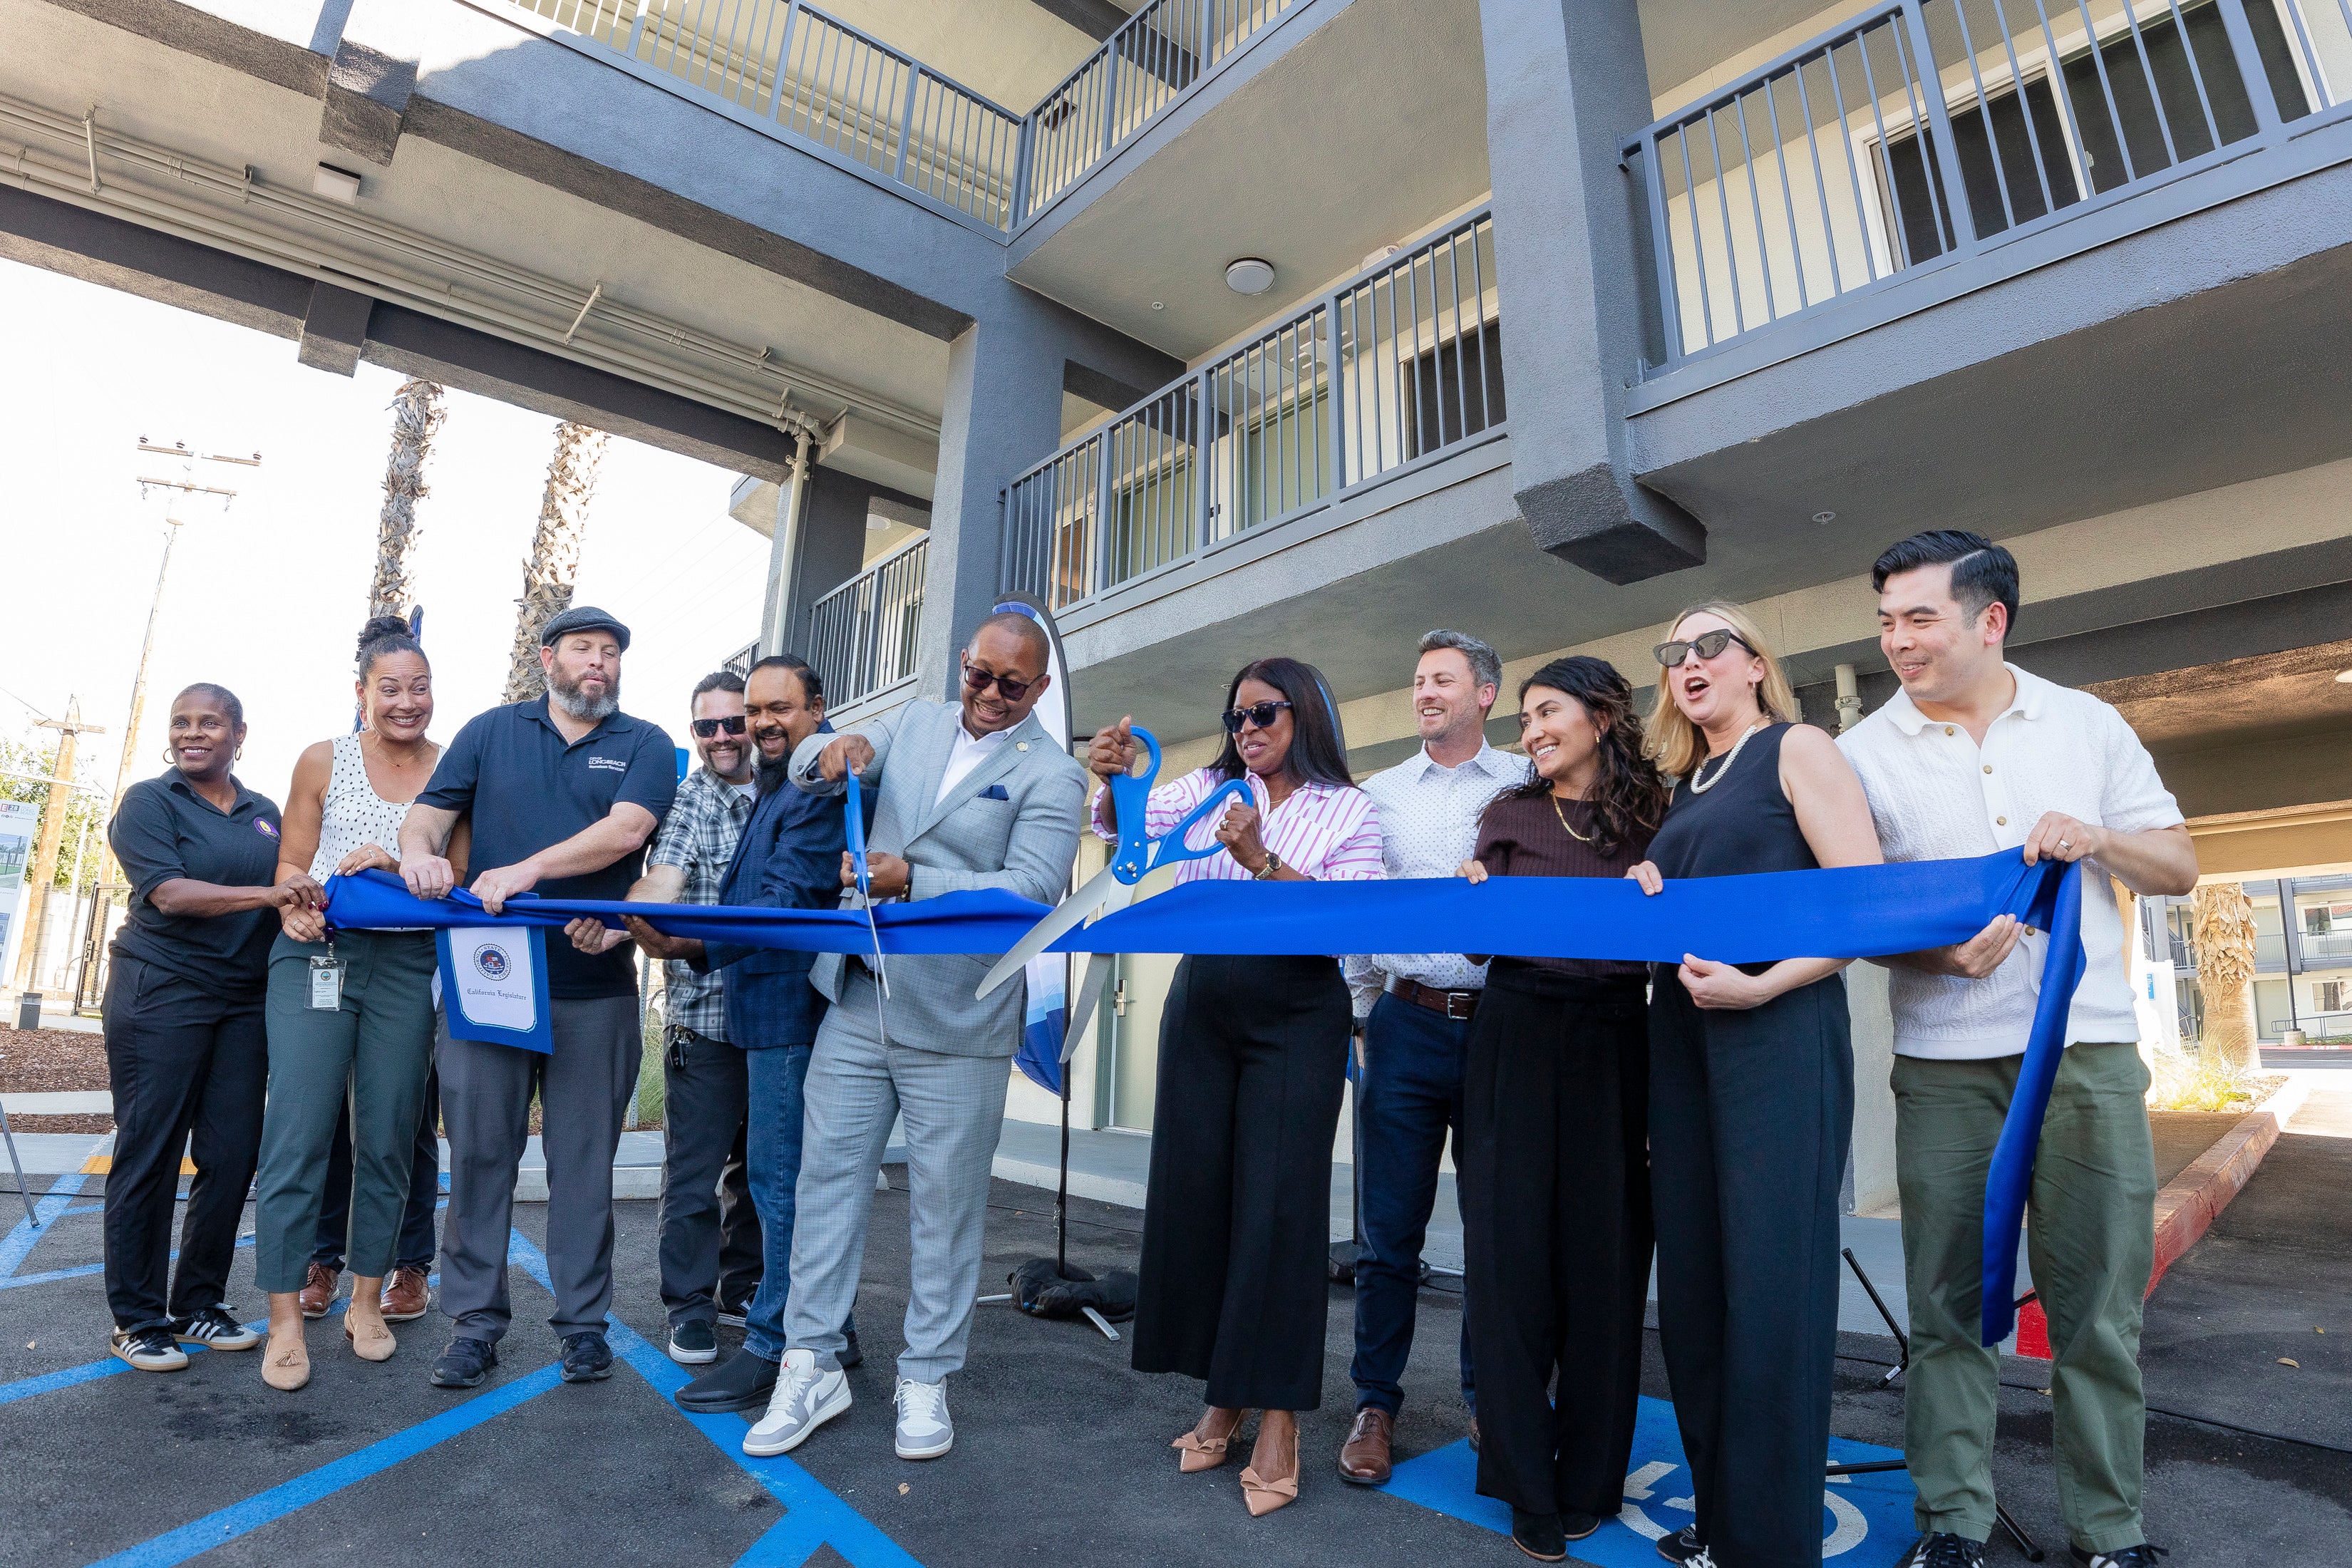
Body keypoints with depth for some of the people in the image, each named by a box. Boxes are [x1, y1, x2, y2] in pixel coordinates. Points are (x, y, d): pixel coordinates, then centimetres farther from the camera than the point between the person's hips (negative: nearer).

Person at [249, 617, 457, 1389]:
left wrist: (396, 864, -16)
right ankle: (285, 1320, 8)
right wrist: (295, 907, -15)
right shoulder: (324, 760, 4)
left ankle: (366, 1301, 22)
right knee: (298, 1134, -4)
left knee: (388, 1137, 7)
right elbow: (291, 864, 6)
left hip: (406, 965, 1)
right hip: (316, 956, -1)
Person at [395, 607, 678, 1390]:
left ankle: (583, 1320, 19)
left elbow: (625, 830, -11)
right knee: (479, 1150, 7)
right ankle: (475, 1321, 20)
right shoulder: (494, 730, 12)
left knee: (584, 1156, 7)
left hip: (594, 988, -1)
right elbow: (429, 812, 8)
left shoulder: (644, 746, 5)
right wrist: (421, 850, -15)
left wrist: (526, 870, -21)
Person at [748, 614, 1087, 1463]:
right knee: (827, 1178, 9)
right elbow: (804, 771, 12)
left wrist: (914, 880, -28)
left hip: (958, 1021, -4)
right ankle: (812, 1368, 25)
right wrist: (836, 750, -12)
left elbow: (1032, 889, -17)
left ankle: (925, 1380, 25)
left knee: (945, 1202, 7)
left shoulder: (1051, 773, -6)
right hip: (858, 1001, 4)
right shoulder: (913, 723, 11)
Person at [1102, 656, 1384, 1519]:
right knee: (1193, 1192, 8)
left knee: (1278, 1205, -2)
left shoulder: (1349, 809, -1)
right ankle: (1222, 1395, 25)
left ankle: (1277, 1417, 12)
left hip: (1297, 1016, -3)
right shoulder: (1208, 789, 8)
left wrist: (1262, 860, -24)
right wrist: (1113, 781, -27)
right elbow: (1130, 825, -6)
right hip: (1202, 1005, 4)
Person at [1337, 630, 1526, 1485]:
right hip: (1408, 1027, 1)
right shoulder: (1379, 794, 12)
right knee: (1389, 1229, 5)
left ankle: (1490, 1398, 29)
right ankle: (1375, 1404, 20)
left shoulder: (1527, 787, 6)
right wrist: (1362, 1016, 6)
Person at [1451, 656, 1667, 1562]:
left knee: (1604, 1248, 5)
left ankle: (1589, 1481, 24)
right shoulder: (1511, 816, 8)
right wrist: (1473, 894, -15)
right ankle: (1526, 1485, 16)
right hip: (1519, 1035, 1)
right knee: (1511, 1244, 1)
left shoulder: (1656, 816, 6)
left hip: (1614, 1043, 0)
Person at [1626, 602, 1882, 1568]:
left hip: (1779, 1029, -6)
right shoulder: (1684, 792, 19)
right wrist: (1647, 901, 3)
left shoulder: (1795, 750, 1)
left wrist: (1761, 986, -19)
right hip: (1681, 1033, 7)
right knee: (1692, 1274, 8)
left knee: (1771, 1277, -3)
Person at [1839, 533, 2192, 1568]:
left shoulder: (2089, 725, 9)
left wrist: (2099, 838, -10)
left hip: (2091, 1053, 1)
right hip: (1945, 1066, -1)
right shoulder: (1864, 753, 2)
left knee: (2098, 1299, 6)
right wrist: (1941, 955, -17)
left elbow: (2179, 867, 11)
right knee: (1947, 1299, 5)